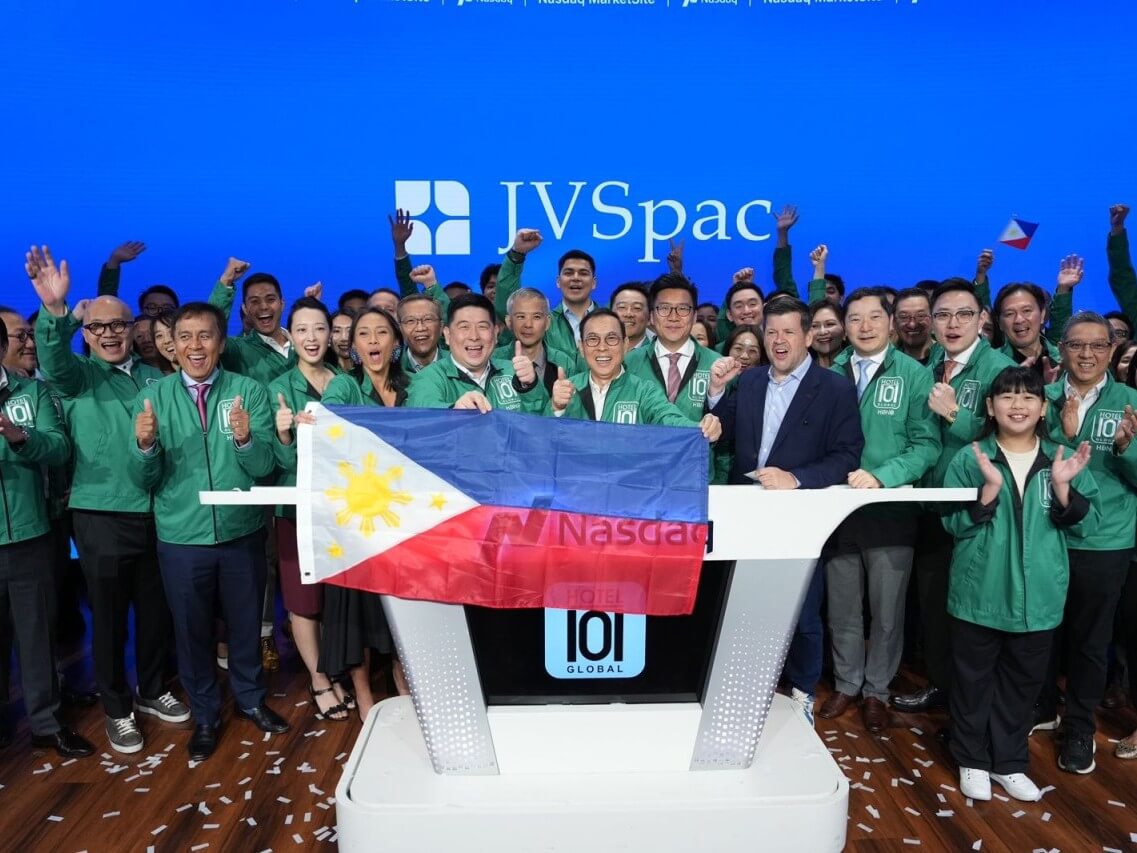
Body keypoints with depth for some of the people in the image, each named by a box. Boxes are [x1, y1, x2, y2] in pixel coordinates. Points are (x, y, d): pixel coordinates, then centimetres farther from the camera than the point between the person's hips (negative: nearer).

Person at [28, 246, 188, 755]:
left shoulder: (154, 378, 11)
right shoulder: (77, 375, -1)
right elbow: (53, 361, -26)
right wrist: (55, 310, -43)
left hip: (155, 512, 4)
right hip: (101, 516, -3)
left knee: (156, 610, 14)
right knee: (108, 617, 8)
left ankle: (151, 691, 34)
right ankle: (117, 710, 25)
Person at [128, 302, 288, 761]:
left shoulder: (250, 391, -7)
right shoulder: (152, 396, -4)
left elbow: (265, 466, -13)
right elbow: (144, 479, -7)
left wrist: (245, 438, -33)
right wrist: (144, 444, -27)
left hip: (242, 532, 0)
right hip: (181, 538, 1)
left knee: (246, 622, 17)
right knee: (192, 630, 16)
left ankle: (250, 699, 42)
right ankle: (204, 715, 38)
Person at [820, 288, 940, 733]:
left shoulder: (915, 375, -3)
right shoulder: (830, 373, 4)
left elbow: (927, 444, -8)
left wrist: (880, 476, -20)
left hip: (892, 508, -2)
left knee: (887, 609, 10)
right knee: (842, 607, 13)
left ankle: (876, 690, 28)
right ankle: (846, 684, 31)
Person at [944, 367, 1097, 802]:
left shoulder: (1062, 459, 2)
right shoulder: (969, 458, -5)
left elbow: (1085, 523, -1)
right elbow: (953, 524, -10)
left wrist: (1063, 488, -18)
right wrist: (990, 489, -23)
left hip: (1038, 595, 2)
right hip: (979, 593, -2)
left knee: (1022, 682, 16)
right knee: (973, 680, 11)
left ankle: (1009, 762, 34)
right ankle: (972, 760, 29)